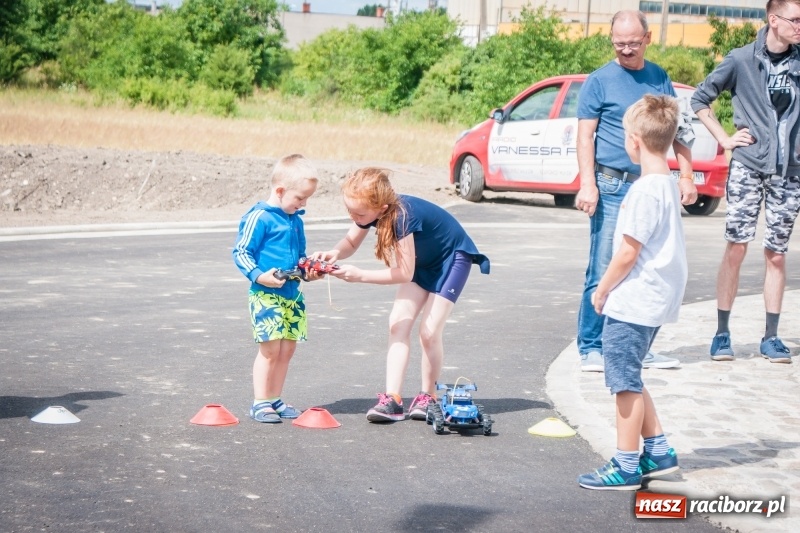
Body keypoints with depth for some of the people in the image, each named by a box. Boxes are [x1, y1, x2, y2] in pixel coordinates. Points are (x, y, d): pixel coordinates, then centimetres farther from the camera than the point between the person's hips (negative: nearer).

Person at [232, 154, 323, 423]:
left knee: (287, 350, 10)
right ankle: (260, 403, 2)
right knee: (270, 348, -7)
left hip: (292, 295, 8)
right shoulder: (259, 217, -10)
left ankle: (274, 399, 21)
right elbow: (241, 253, -10)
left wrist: (308, 272, 7)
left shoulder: (296, 221, 15)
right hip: (266, 294, -8)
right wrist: (259, 276, -22)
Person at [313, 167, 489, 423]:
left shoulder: (402, 216, -38)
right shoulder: (369, 208, -17)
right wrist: (335, 253, -24)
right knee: (398, 323, -6)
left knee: (429, 331, -12)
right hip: (422, 261, 8)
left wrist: (359, 276, -37)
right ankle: (392, 399, -8)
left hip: (452, 258, -7)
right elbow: (351, 242, -1)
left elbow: (405, 273, -34)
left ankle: (428, 397, 8)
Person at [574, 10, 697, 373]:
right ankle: (592, 348, 2)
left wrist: (685, 175, 7)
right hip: (613, 188, -5)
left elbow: (676, 129, 16)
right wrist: (587, 184, -14)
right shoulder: (600, 81, -1)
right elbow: (585, 136, -4)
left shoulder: (659, 78, 12)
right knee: (603, 271, -5)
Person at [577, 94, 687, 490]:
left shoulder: (645, 190, -20)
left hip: (633, 302, -10)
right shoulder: (667, 184, 9)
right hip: (652, 299, 10)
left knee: (625, 382, 0)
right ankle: (658, 451, 25)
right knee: (629, 380, 20)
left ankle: (626, 467, 7)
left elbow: (628, 252, -20)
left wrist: (602, 289, -7)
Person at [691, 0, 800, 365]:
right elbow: (700, 99, 5)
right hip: (747, 167, -2)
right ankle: (722, 333, 5)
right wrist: (724, 139, -1)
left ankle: (771, 337, 12)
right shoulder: (741, 60, -3)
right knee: (736, 248, -2)